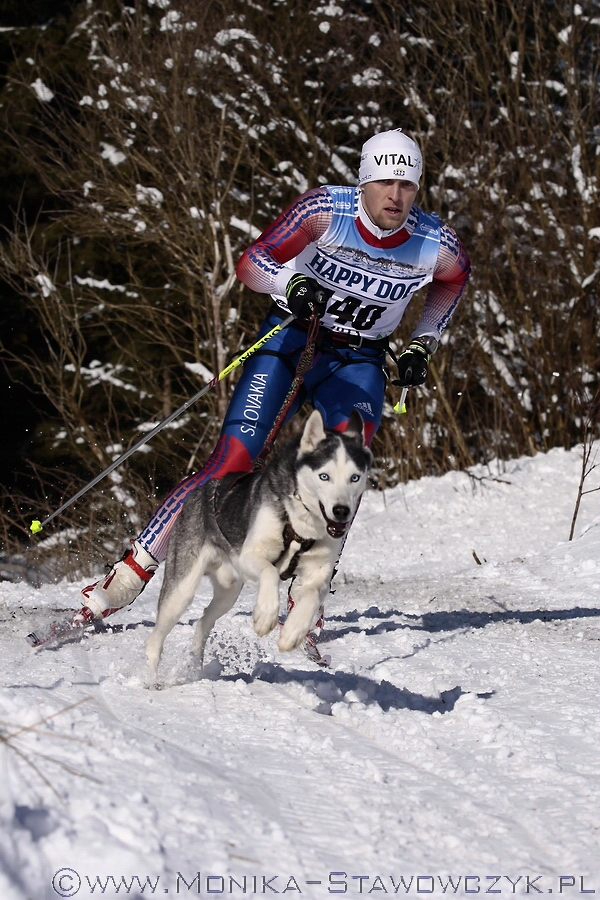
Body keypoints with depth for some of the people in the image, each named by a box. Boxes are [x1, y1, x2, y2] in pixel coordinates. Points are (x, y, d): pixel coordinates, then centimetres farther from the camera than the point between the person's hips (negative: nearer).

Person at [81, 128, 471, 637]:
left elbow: (455, 278, 12)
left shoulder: (438, 245, -14)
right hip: (291, 338, -2)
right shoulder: (326, 209, -21)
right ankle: (132, 572, -6)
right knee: (233, 461, -15)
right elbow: (251, 263, -14)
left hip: (356, 363, 2)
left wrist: (424, 345, 4)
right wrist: (291, 283, -34)